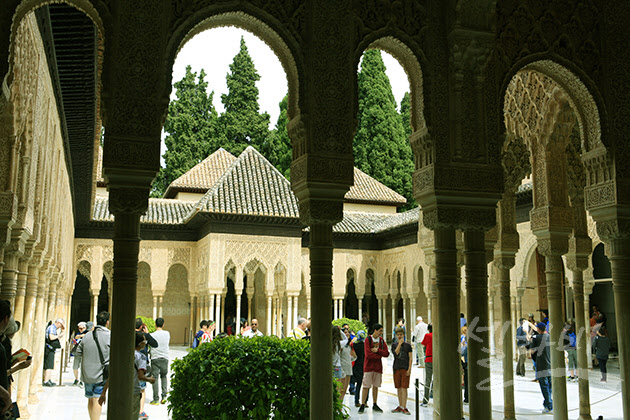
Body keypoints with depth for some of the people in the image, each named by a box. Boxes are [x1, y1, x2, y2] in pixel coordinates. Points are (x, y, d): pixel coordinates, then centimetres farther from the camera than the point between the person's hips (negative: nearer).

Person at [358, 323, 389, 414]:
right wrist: (380, 355, -8)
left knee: (376, 386, 9)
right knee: (366, 386, -6)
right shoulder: (368, 339, -6)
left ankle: (375, 405, 17)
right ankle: (362, 405, -1)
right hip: (369, 366, -4)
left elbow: (386, 353, 1)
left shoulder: (381, 340, 8)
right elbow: (368, 354, -16)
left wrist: (377, 350, -12)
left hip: (378, 366, 4)